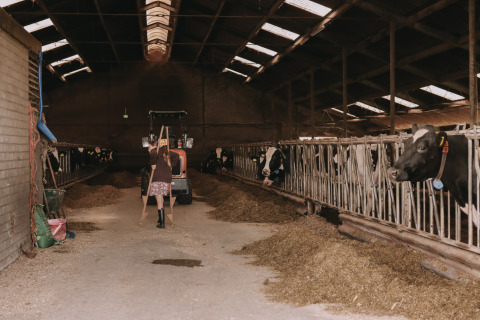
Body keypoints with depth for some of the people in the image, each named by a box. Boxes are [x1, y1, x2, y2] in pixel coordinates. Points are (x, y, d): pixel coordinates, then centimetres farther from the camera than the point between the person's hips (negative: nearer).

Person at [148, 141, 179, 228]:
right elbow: (176, 155, 25)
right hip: (167, 178, 8)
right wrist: (171, 165, 20)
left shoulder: (154, 151, -2)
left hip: (158, 179, -7)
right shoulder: (165, 152, 20)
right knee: (160, 200, 23)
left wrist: (153, 164, -13)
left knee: (159, 202, -5)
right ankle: (161, 218, 30)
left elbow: (154, 154, -26)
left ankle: (162, 223, -6)